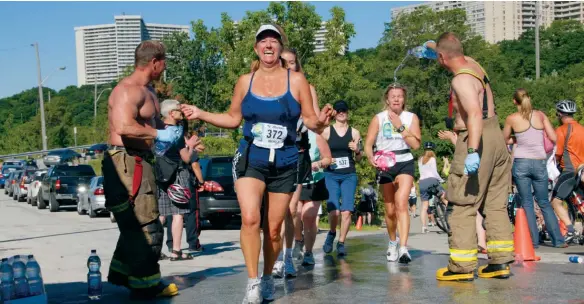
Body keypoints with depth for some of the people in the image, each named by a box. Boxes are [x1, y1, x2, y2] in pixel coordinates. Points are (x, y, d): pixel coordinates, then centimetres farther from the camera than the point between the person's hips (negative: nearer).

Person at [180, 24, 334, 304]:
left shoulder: (296, 80, 0)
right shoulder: (245, 81, 5)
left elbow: (309, 119, 1)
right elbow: (233, 118, 16)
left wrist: (320, 122, -21)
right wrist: (201, 114, 6)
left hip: (284, 164, 0)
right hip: (250, 160, 0)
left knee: (273, 228, 7)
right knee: (249, 219, -20)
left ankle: (268, 279, 28)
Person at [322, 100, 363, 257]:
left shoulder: (354, 132, 10)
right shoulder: (326, 131, 5)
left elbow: (359, 159, 14)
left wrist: (357, 151, -7)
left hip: (349, 175, 1)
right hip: (331, 175, -1)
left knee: (346, 211, -8)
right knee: (334, 211, -14)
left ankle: (341, 243, 11)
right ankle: (332, 233, 17)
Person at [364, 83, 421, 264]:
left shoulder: (411, 117, 2)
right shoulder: (379, 118, 0)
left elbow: (416, 144, -8)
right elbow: (368, 144, -5)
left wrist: (400, 126, -14)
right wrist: (371, 158, -25)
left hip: (405, 163, -1)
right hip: (385, 166, 1)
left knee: (401, 203, -21)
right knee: (390, 210, 9)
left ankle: (403, 248, -27)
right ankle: (392, 242, 35)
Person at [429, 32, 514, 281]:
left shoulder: (461, 80, -17)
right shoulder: (472, 63, 10)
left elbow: (475, 114, -29)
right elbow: (456, 56, 35)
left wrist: (473, 152, -36)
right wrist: (434, 46, 47)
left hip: (477, 140, -9)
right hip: (496, 138, 10)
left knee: (463, 205, -4)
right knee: (495, 204, 12)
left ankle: (462, 267, -3)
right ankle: (500, 262, 15)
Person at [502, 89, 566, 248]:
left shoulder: (511, 118, -2)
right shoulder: (540, 115, 3)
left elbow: (505, 140, 11)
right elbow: (554, 138, 2)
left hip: (521, 162, -2)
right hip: (540, 163, 2)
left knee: (527, 203, 7)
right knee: (544, 203, 14)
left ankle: (534, 240, 4)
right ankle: (558, 239, 10)